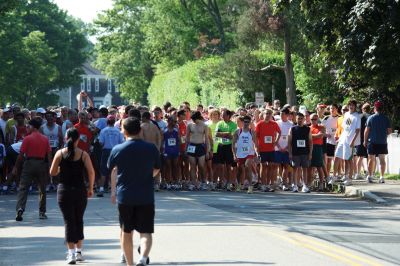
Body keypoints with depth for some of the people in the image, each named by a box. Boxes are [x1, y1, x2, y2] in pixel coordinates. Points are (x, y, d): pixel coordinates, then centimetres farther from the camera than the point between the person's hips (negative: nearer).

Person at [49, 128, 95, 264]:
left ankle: (71, 253, -5)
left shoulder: (60, 153, -3)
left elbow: (52, 172, -2)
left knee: (69, 221, 2)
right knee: (79, 220, 16)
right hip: (80, 190, 1)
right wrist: (91, 188, 1)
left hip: (64, 190, -1)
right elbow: (91, 172, -10)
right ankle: (78, 251, 20)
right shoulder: (83, 154, -3)